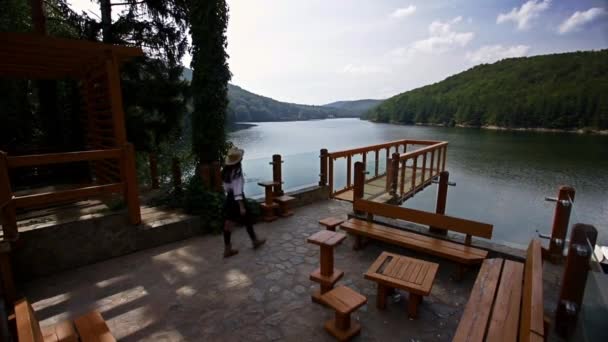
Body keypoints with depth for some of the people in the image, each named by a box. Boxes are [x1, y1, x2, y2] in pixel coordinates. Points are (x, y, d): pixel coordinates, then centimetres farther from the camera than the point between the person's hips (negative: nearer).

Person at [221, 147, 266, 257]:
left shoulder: (226, 170, 2)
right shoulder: (237, 172, -23)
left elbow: (226, 187, 12)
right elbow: (237, 191, -25)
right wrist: (242, 207, -23)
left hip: (229, 198, 8)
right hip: (237, 199, -8)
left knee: (228, 224, 11)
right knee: (248, 220, 13)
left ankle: (227, 249, 19)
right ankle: (255, 241, 33)